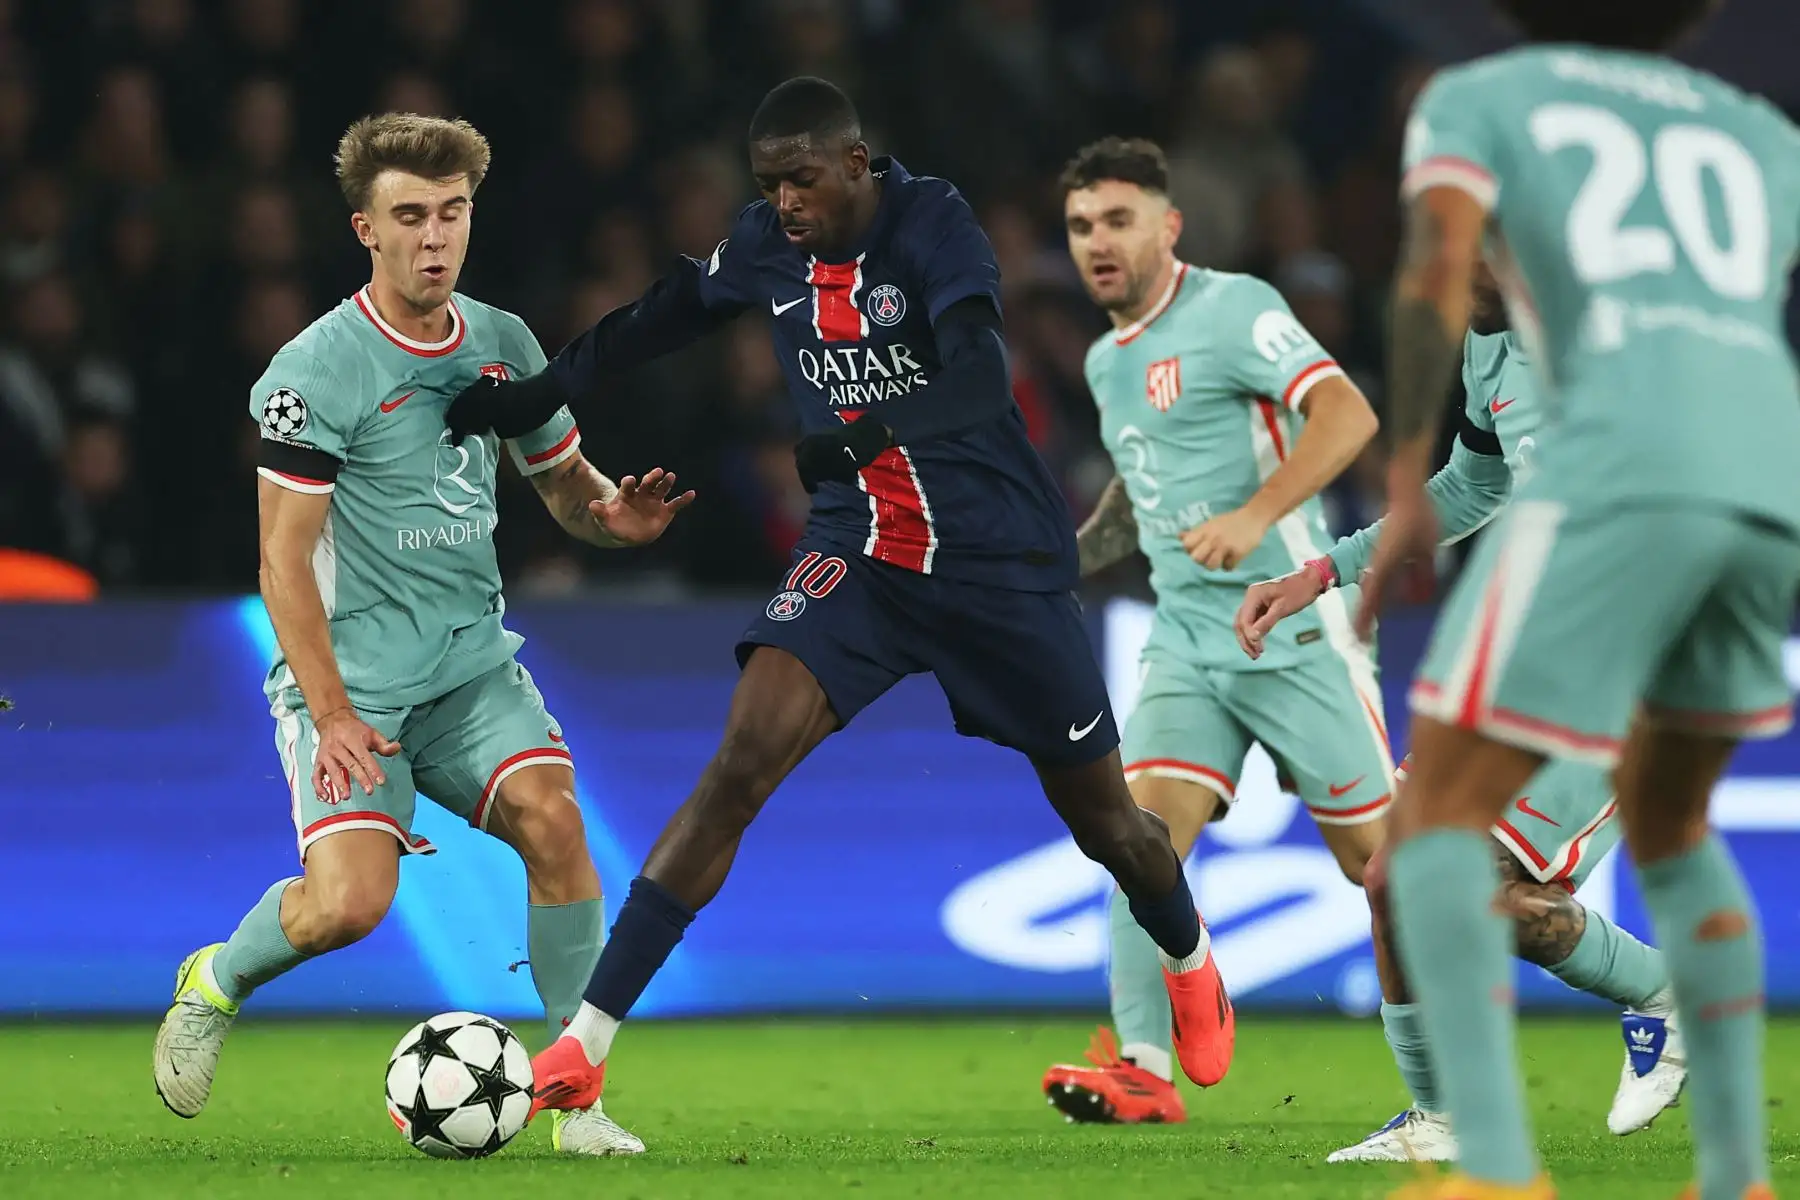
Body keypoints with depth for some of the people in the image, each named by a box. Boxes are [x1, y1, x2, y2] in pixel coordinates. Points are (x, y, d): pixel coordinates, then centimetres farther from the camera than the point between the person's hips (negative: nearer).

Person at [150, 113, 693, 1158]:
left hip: (473, 663, 5)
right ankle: (214, 986, 12)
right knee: (350, 902, -22)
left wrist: (615, 514, -7)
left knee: (552, 816, -22)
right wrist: (332, 712, -19)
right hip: (349, 680, -5)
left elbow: (568, 486, 18)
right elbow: (284, 559, -11)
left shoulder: (504, 345, 7)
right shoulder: (318, 369, -10)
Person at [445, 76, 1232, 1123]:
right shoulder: (767, 246, -4)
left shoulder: (933, 223, -19)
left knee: (1103, 817, 11)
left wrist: (872, 434, -49)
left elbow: (980, 378, -34)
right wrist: (539, 394, 11)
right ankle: (586, 1044, -21)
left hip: (1000, 558, -3)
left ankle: (1192, 966, 47)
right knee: (741, 766, -19)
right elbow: (664, 318, 16)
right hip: (859, 554, 3)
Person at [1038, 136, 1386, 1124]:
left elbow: (1347, 412, -22)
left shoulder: (1232, 310, -9)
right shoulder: (1106, 361, 16)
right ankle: (1142, 1070, -19)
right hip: (1185, 640, 6)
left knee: (1375, 857, -2)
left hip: (1292, 629, -6)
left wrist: (1256, 514, -34)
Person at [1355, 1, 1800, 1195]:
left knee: (1440, 815, 2)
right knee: (1663, 817, 27)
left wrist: (1407, 492, -6)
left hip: (1627, 460, -4)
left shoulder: (1474, 100, 21)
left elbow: (1440, 268, 1)